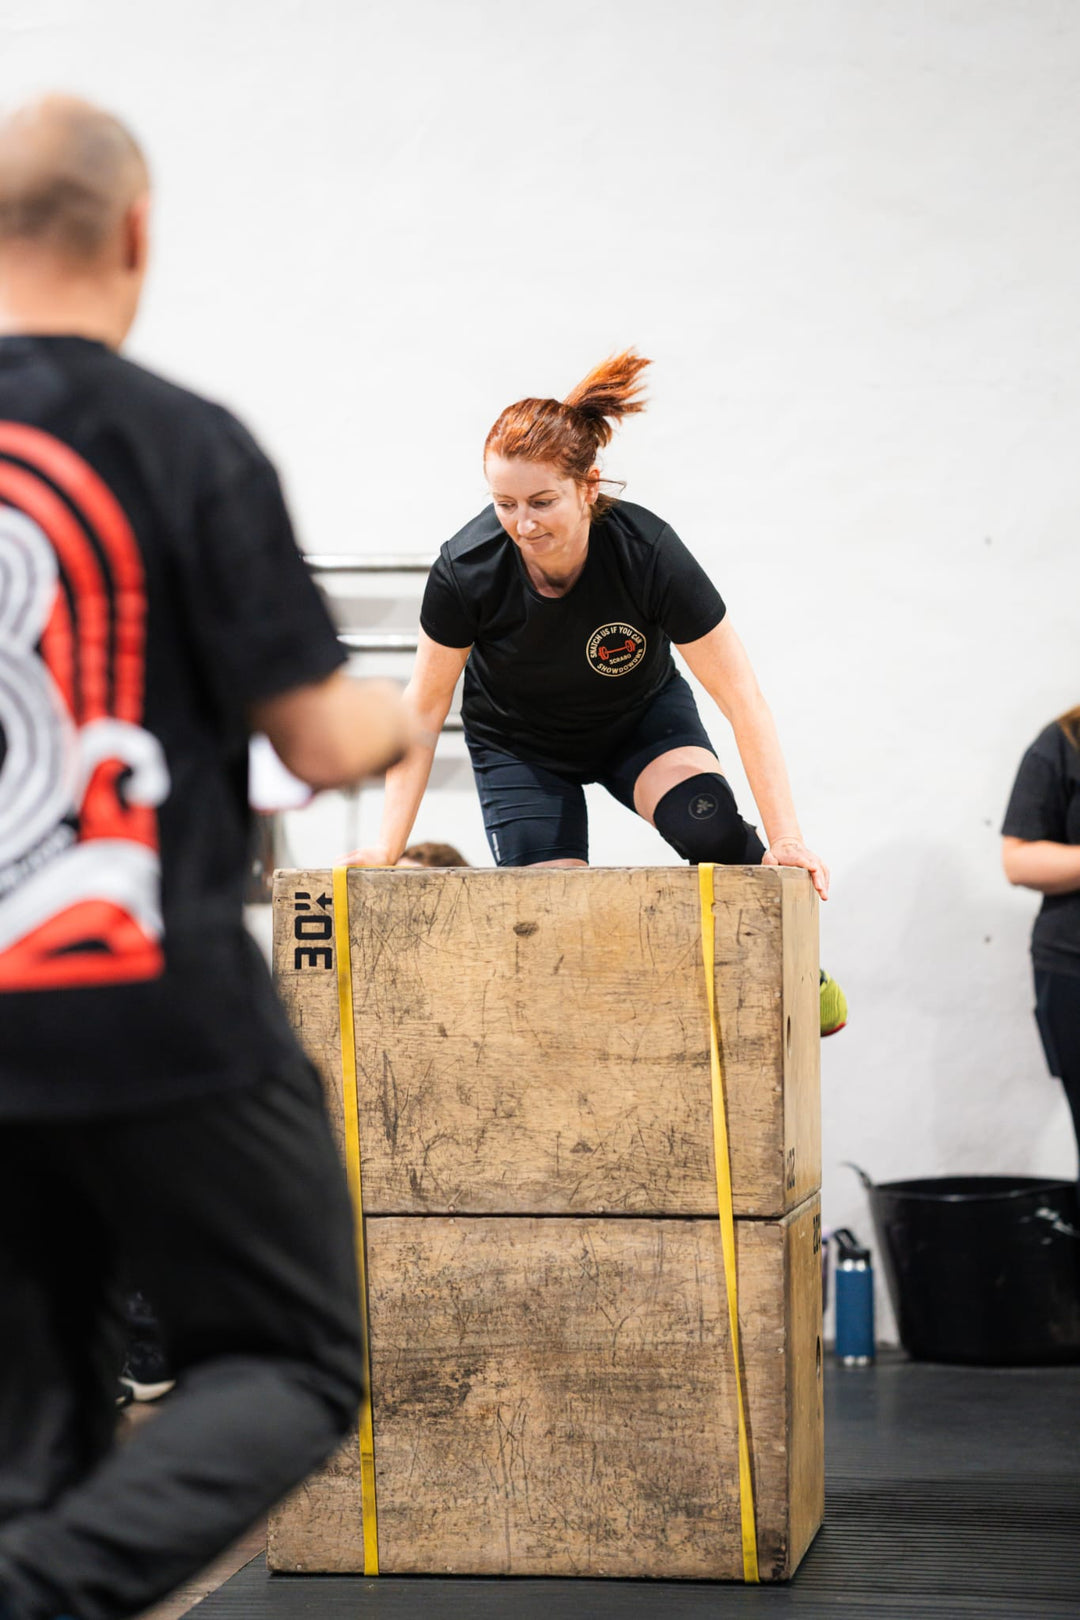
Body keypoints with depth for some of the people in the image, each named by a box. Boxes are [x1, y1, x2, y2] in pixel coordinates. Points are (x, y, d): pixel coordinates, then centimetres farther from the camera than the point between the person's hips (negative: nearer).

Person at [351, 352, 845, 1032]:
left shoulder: (647, 552, -32)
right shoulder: (468, 569, -30)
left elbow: (741, 698, -26)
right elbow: (426, 708, -15)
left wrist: (786, 839, -31)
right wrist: (389, 843, -20)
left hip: (641, 716, 0)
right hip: (519, 740, 1)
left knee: (703, 819, -30)